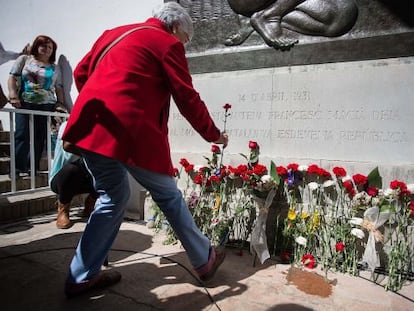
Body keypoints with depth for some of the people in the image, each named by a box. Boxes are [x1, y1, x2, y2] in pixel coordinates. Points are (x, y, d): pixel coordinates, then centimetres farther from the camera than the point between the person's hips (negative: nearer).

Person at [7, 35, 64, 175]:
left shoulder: (55, 68, 19)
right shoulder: (24, 59, 14)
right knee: (22, 135, -9)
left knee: (40, 137, -2)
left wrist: (61, 104, 3)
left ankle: (33, 168, 5)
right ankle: (18, 168, -6)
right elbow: (12, 77, 7)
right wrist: (13, 95, -7)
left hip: (47, 106, 2)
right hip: (25, 104, -1)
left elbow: (59, 88, 15)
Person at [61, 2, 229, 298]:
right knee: (169, 195, 8)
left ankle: (82, 276, 26)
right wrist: (213, 134, 12)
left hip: (91, 127, 7)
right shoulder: (167, 43, 3)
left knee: (113, 197, 19)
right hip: (129, 132, -7)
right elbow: (188, 99, 0)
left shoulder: (113, 33, 24)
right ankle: (204, 260, 25)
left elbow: (81, 73, 25)